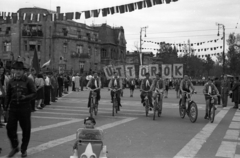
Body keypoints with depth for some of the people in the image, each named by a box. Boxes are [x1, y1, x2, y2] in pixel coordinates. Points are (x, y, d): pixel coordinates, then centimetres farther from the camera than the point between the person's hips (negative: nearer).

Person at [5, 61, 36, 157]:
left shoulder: (28, 81, -3)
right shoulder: (11, 81, 7)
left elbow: (34, 93, -3)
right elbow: (8, 95, 13)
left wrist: (26, 97, -20)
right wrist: (7, 106, 6)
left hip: (25, 109, -3)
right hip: (13, 108, 3)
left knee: (26, 129, 4)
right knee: (10, 128, 0)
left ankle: (24, 150, 22)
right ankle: (15, 147, 21)